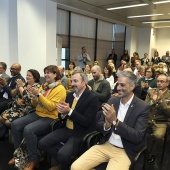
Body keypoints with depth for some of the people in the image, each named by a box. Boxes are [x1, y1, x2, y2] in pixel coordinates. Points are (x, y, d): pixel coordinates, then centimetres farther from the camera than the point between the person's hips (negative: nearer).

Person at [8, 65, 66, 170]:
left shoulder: (60, 89, -9)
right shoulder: (44, 86, 12)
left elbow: (51, 106, -19)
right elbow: (35, 104, 17)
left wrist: (39, 94, -21)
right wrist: (34, 97, -5)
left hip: (50, 118, -7)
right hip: (37, 114, 7)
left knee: (28, 129, -29)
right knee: (15, 124, -11)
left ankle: (33, 159, -8)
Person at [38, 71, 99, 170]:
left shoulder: (92, 98, -14)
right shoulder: (70, 95, 7)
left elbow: (86, 122, -18)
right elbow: (64, 117, 11)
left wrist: (69, 111, -24)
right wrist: (62, 112, -13)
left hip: (81, 134, -7)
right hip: (67, 129, 7)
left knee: (62, 154, -26)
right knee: (42, 143, -4)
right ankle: (63, 161, 13)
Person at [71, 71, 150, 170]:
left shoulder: (143, 107, -10)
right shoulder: (112, 101, 3)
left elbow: (138, 137, -17)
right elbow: (98, 126, 5)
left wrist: (115, 121, -26)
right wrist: (107, 125, -20)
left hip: (124, 151, -4)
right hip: (105, 145, 4)